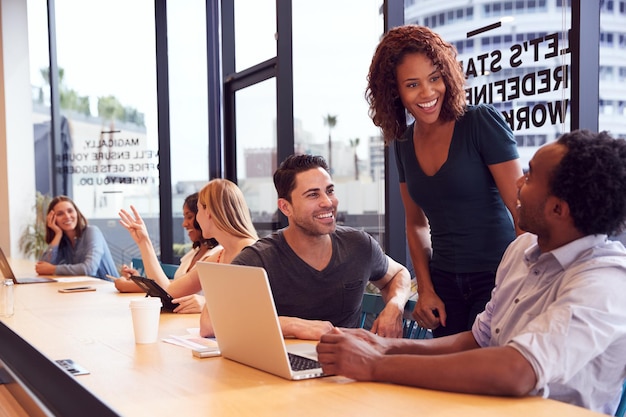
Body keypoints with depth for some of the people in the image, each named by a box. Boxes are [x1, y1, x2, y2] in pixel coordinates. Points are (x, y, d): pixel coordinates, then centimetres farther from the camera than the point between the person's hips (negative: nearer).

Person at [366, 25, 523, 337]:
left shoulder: (483, 122, -11)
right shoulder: (403, 142, 6)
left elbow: (521, 208, -13)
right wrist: (425, 289, 4)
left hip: (498, 278, -5)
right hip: (444, 284, 5)